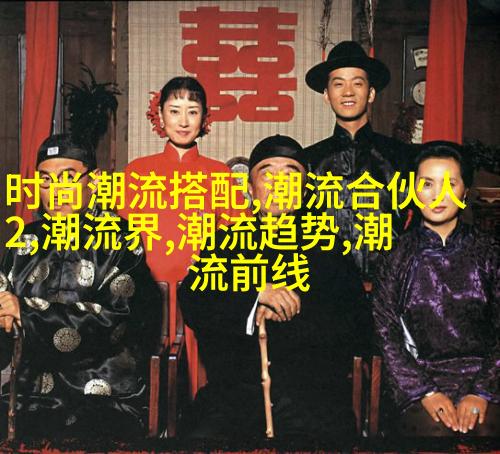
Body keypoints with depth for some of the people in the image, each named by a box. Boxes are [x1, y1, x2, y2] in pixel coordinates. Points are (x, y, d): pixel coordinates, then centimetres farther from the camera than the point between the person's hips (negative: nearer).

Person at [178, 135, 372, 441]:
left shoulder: (331, 248, 15)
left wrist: (280, 316, -5)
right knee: (200, 436, -28)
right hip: (233, 389, 0)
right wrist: (255, 294, -11)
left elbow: (359, 327, 4)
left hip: (315, 389, 1)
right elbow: (191, 306, 4)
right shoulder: (225, 243, 18)